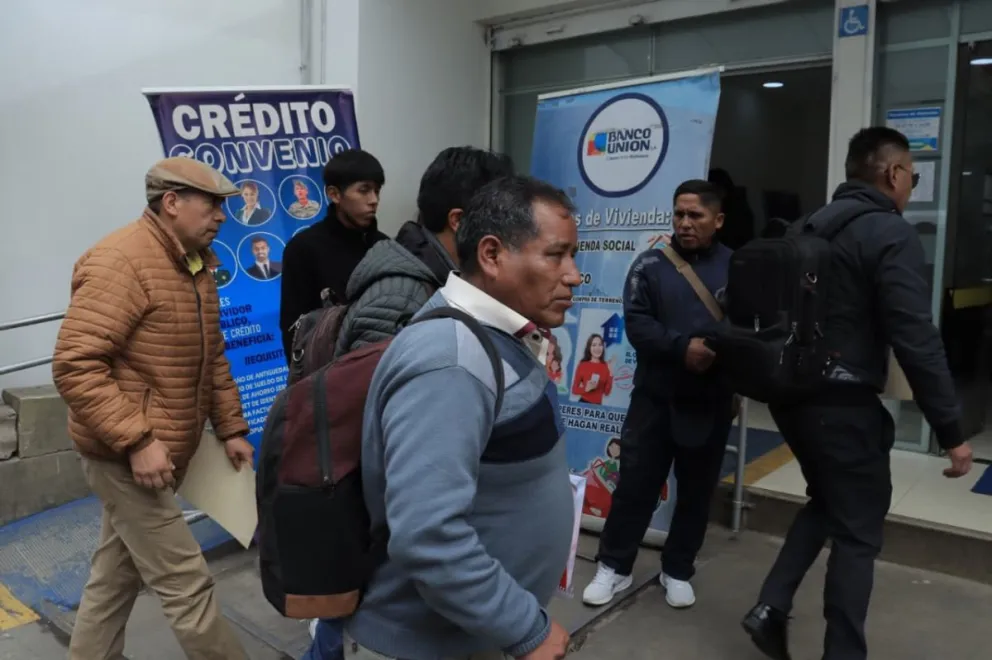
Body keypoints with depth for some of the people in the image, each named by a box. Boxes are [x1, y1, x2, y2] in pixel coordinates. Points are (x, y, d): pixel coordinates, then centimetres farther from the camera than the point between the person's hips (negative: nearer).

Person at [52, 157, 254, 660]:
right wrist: (137, 439, -27)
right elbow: (75, 366, -24)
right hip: (127, 453, -9)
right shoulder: (120, 261, -19)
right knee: (185, 583, -2)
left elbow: (212, 359, 16)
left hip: (160, 451, 9)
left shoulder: (195, 263, 10)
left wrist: (230, 428, 11)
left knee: (117, 575, 21)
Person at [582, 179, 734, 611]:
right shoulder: (650, 264, 0)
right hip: (655, 396, -1)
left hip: (712, 401, 1)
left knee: (697, 491, 12)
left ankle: (678, 571, 30)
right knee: (635, 483, 3)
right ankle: (614, 567, 19)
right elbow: (636, 323, -10)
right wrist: (681, 348, -22)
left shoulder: (737, 269, 1)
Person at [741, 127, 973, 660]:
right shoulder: (892, 234, -13)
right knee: (858, 531, 8)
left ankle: (771, 608, 19)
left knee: (826, 502, 25)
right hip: (845, 405, -7)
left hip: (794, 395, 8)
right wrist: (951, 430, -13)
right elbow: (917, 342, -19)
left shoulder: (810, 225, 10)